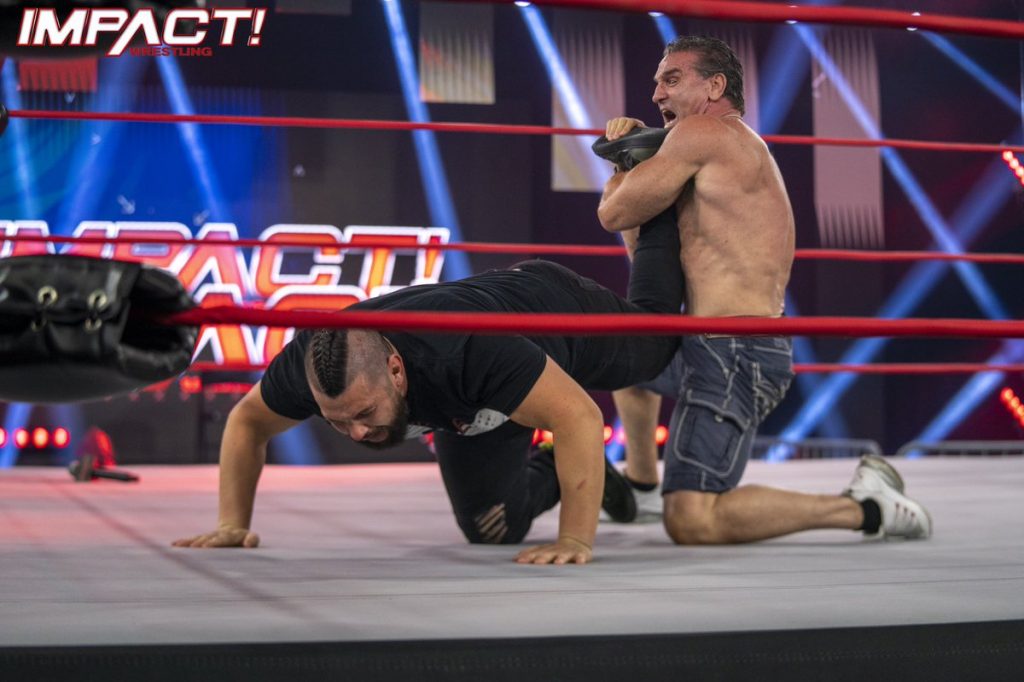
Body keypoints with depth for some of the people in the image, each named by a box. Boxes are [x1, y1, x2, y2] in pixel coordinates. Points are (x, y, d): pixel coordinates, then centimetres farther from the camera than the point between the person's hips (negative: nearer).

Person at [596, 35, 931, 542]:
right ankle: (640, 484, 49)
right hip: (720, 347, 11)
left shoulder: (701, 132, -9)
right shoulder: (743, 153, 21)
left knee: (690, 522, -21)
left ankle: (862, 507, -11)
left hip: (733, 353, -11)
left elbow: (614, 213, -6)